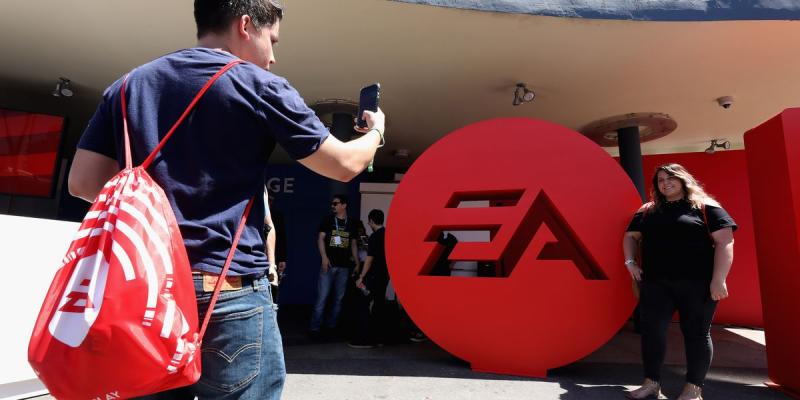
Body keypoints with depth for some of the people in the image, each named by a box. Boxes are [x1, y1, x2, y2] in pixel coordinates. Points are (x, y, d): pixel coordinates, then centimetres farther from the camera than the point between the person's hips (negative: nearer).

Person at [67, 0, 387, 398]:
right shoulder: (259, 86, -4)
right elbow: (345, 165, 0)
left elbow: (83, 182, 9)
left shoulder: (130, 85, 10)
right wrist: (375, 131, 20)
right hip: (231, 294, -5)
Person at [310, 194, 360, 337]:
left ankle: (331, 326, 17)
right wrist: (324, 257, -12)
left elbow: (354, 244, 15)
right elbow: (320, 238, 0)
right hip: (328, 264, -3)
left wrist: (357, 262, 8)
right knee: (322, 297, -6)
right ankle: (315, 328, 1)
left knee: (339, 298, 6)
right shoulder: (327, 220, 4)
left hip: (344, 266, 3)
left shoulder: (352, 223, 10)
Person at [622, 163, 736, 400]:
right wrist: (630, 261, 3)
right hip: (655, 283, 4)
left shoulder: (706, 207, 1)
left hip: (697, 283, -3)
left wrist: (718, 279, -13)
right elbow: (631, 236, 20)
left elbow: (725, 242, -5)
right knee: (651, 330, 1)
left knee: (696, 333, 5)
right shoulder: (647, 211, 12)